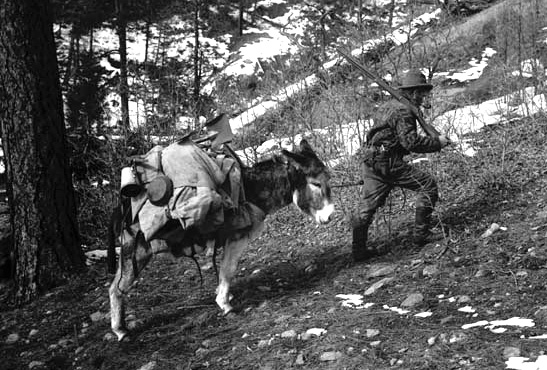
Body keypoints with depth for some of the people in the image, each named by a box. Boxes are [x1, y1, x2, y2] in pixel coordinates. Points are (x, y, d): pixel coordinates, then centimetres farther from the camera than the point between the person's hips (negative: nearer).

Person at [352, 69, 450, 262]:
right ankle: (420, 236, 3)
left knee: (367, 205, 11)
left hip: (370, 162, 10)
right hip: (388, 163, -10)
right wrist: (437, 142, -10)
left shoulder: (387, 106, 20)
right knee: (428, 185, 0)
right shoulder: (403, 110, -11)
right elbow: (410, 142, -19)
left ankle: (358, 249, 15)